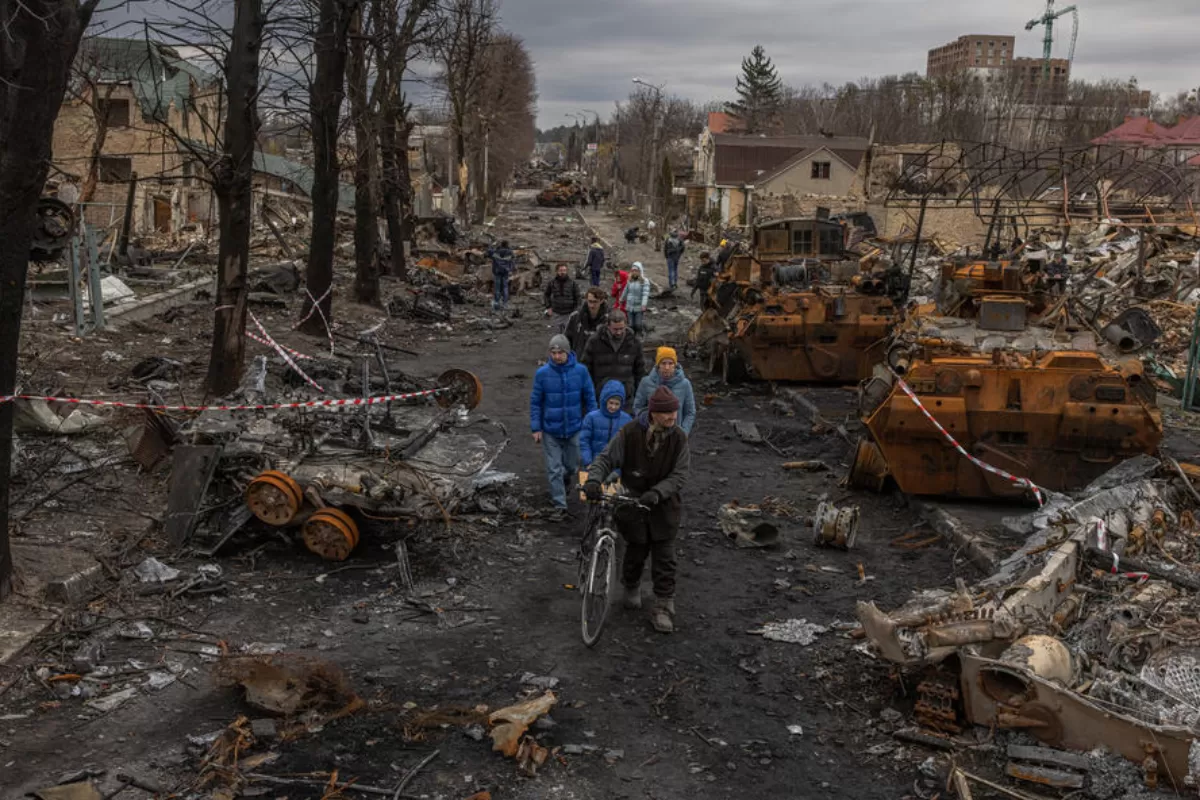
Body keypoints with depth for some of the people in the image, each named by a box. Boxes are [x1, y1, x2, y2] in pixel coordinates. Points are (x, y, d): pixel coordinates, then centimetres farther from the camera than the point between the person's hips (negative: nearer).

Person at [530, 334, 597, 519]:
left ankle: (560, 491, 45)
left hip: (574, 429, 2)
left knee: (572, 466, 16)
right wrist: (536, 428, -5)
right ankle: (560, 505, 12)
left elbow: (589, 398, 1)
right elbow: (535, 402, -3)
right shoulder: (542, 373, -10)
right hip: (550, 431, -1)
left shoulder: (580, 371, -9)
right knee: (554, 469, 1)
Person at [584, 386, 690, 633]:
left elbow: (679, 475, -11)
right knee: (636, 552, 13)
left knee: (664, 557, 1)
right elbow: (606, 458, -8)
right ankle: (631, 589, 42)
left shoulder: (678, 438, -8)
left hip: (664, 505, 1)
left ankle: (664, 608, 12)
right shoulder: (630, 433, -13)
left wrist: (657, 492, -27)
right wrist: (594, 480, -27)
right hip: (633, 502, -1)